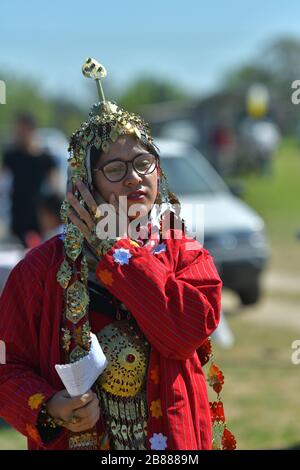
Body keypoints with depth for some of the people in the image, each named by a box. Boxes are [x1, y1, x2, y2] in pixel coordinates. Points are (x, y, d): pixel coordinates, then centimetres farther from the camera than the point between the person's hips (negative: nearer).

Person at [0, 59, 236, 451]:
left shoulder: (188, 256, -1)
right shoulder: (43, 266, -5)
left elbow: (189, 331, -20)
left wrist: (114, 249, -15)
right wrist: (49, 410, -26)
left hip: (171, 437, 1)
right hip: (76, 440, -1)